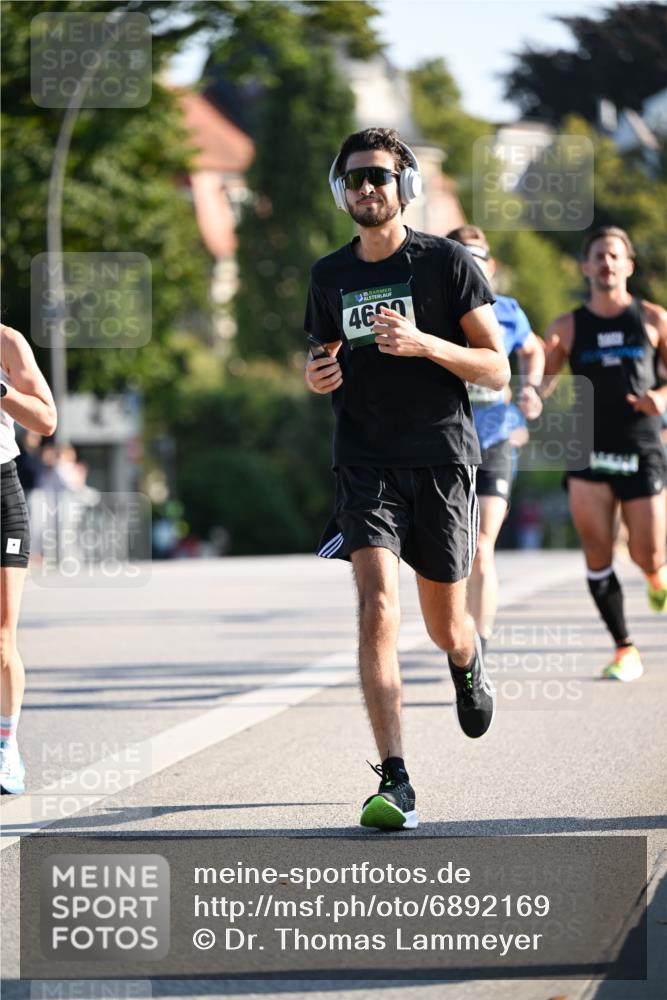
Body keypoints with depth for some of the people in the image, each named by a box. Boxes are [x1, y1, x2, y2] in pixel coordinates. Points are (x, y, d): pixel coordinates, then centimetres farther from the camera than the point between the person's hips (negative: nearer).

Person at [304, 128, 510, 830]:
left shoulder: (447, 262, -2)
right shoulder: (330, 276, 9)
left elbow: (497, 371, -4)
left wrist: (423, 344, -20)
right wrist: (318, 378, 0)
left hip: (442, 462, -1)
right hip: (365, 465, 2)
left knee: (445, 629, 10)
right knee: (377, 609, -18)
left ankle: (468, 665, 50)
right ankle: (394, 783, -21)